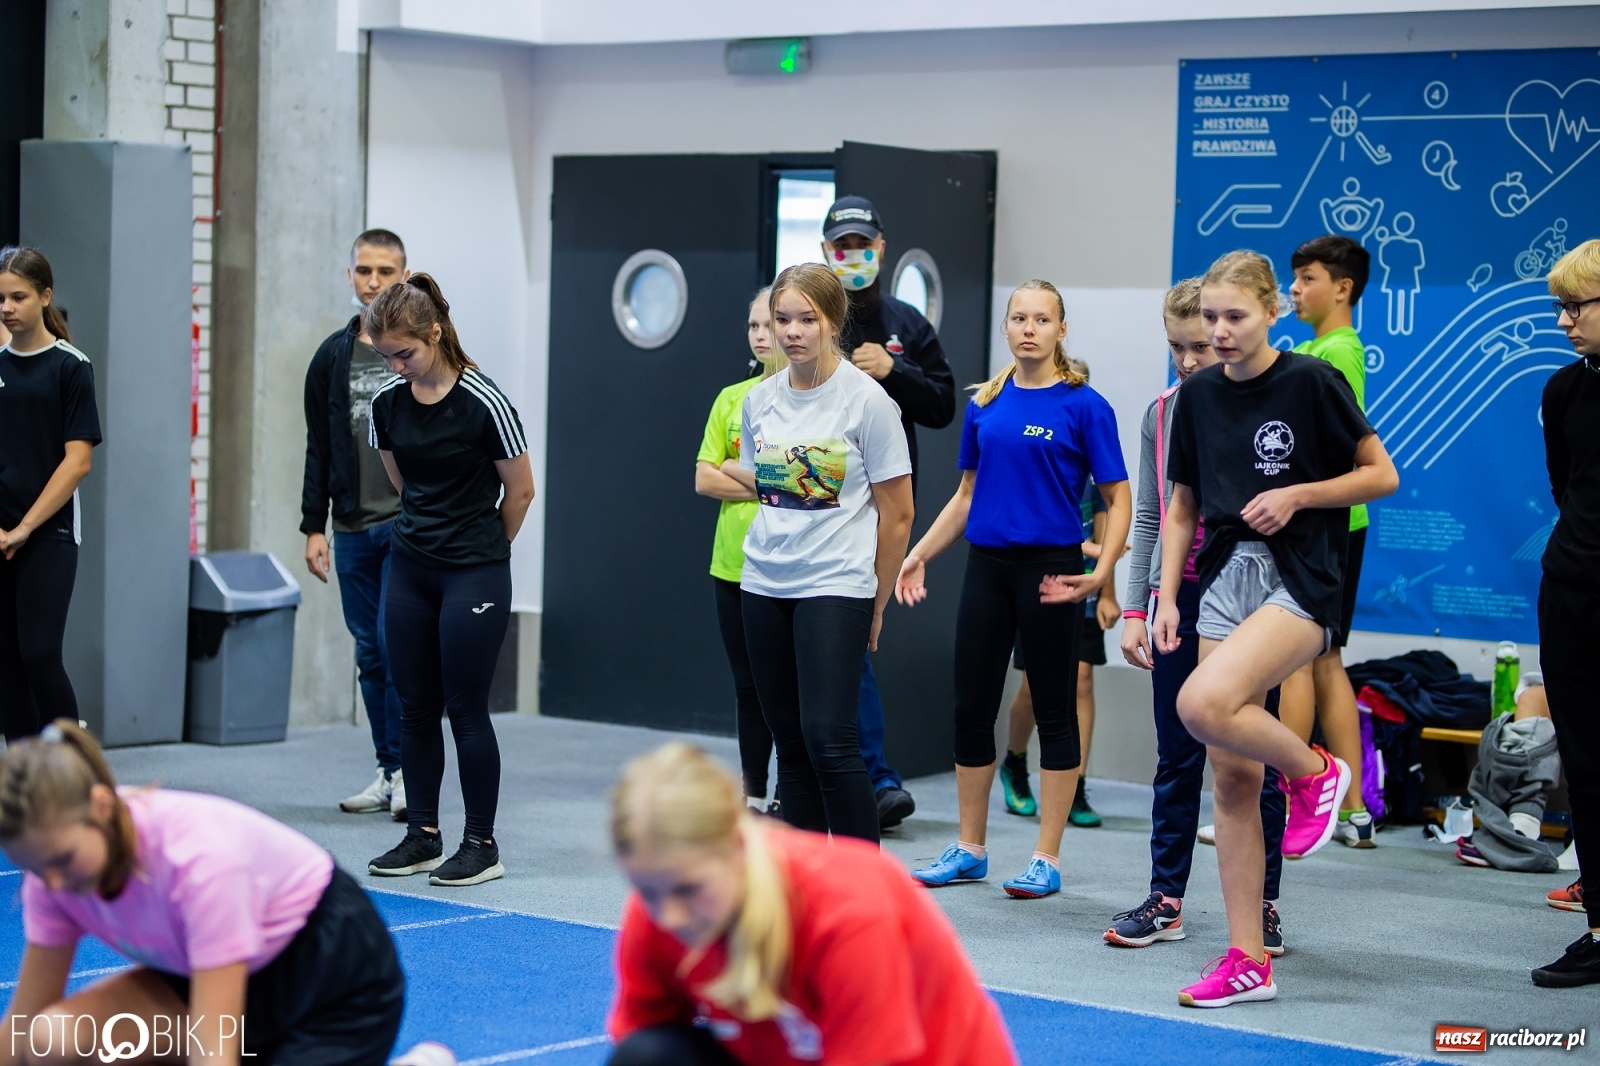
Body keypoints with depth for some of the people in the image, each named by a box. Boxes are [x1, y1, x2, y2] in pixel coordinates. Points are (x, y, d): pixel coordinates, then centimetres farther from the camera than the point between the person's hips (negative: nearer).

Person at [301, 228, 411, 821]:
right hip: (353, 528, 5)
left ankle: (409, 769, -3)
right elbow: (319, 451, 13)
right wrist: (314, 526, 7)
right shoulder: (332, 357, 10)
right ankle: (388, 772, 16)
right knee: (370, 654, 8)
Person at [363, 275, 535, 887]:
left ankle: (482, 844, 6)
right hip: (409, 570, 6)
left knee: (465, 708, -3)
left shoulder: (484, 404, -15)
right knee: (414, 708, 8)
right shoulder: (387, 403, 2)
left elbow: (520, 492, -4)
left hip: (474, 576, -6)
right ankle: (422, 836, 18)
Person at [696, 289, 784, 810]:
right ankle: (753, 796, 22)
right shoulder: (732, 399, 10)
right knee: (748, 687, 12)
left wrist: (738, 471, -8)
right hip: (734, 566, 5)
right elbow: (704, 479, 5)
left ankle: (788, 800, 7)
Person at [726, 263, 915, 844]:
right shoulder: (759, 399, 7)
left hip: (836, 586, -5)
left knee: (828, 738, -15)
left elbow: (896, 513, -4)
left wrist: (876, 604, 0)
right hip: (763, 584, 5)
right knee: (790, 743, 8)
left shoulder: (866, 399, -8)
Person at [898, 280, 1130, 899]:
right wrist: (921, 554, 11)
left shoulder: (1083, 406, -6)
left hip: (1050, 569, -5)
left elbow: (1117, 499, -5)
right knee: (971, 707, 8)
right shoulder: (984, 405, 8)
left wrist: (1101, 573, -17)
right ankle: (970, 850, 19)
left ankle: (1046, 859, 9)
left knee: (1054, 710, 2)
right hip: (987, 565, 5)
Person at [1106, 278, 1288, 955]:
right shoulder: (1161, 415, 7)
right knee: (1176, 758, 9)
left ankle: (1262, 902, 11)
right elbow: (1148, 518, 11)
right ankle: (1165, 899, 16)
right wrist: (1134, 609, 6)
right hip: (1178, 600, 4)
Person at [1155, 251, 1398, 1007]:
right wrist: (1167, 596, 6)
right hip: (1225, 576, 6)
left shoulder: (1310, 382, -7)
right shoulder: (1199, 395, 8)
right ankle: (1247, 961, 9)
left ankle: (1313, 770, 0)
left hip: (1299, 582, -6)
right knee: (1232, 777, 3)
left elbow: (1382, 475, -3)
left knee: (1204, 704, -30)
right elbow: (1182, 507, 16)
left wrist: (1296, 495, -13)